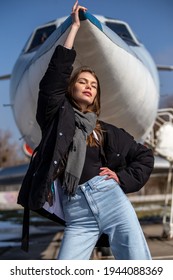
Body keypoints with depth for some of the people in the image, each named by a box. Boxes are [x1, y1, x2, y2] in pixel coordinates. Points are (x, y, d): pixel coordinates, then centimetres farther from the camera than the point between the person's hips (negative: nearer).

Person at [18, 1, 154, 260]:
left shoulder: (107, 131, 20)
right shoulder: (57, 115, 16)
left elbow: (144, 155, 26)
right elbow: (57, 73, 5)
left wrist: (123, 178, 8)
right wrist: (74, 26, 10)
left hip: (109, 197, 1)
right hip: (76, 211, -1)